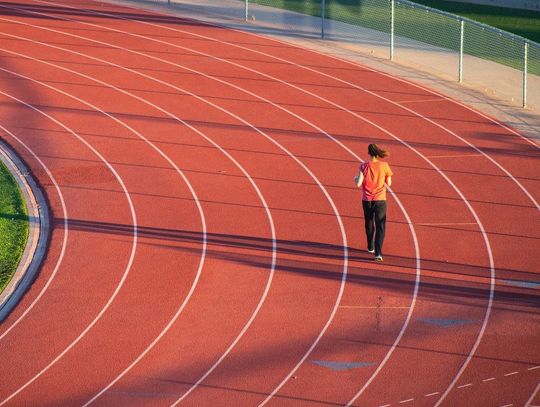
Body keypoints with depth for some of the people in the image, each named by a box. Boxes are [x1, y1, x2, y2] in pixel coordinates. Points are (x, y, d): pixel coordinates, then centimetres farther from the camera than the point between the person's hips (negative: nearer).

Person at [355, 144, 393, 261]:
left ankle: (371, 247, 38)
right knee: (380, 227, -2)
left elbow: (358, 184, -13)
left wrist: (356, 178, 9)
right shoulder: (384, 165, -6)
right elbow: (389, 183, 2)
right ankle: (378, 252, -16)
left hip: (367, 200, 1)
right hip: (380, 200, -1)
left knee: (369, 224, 22)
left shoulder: (364, 166, -9)